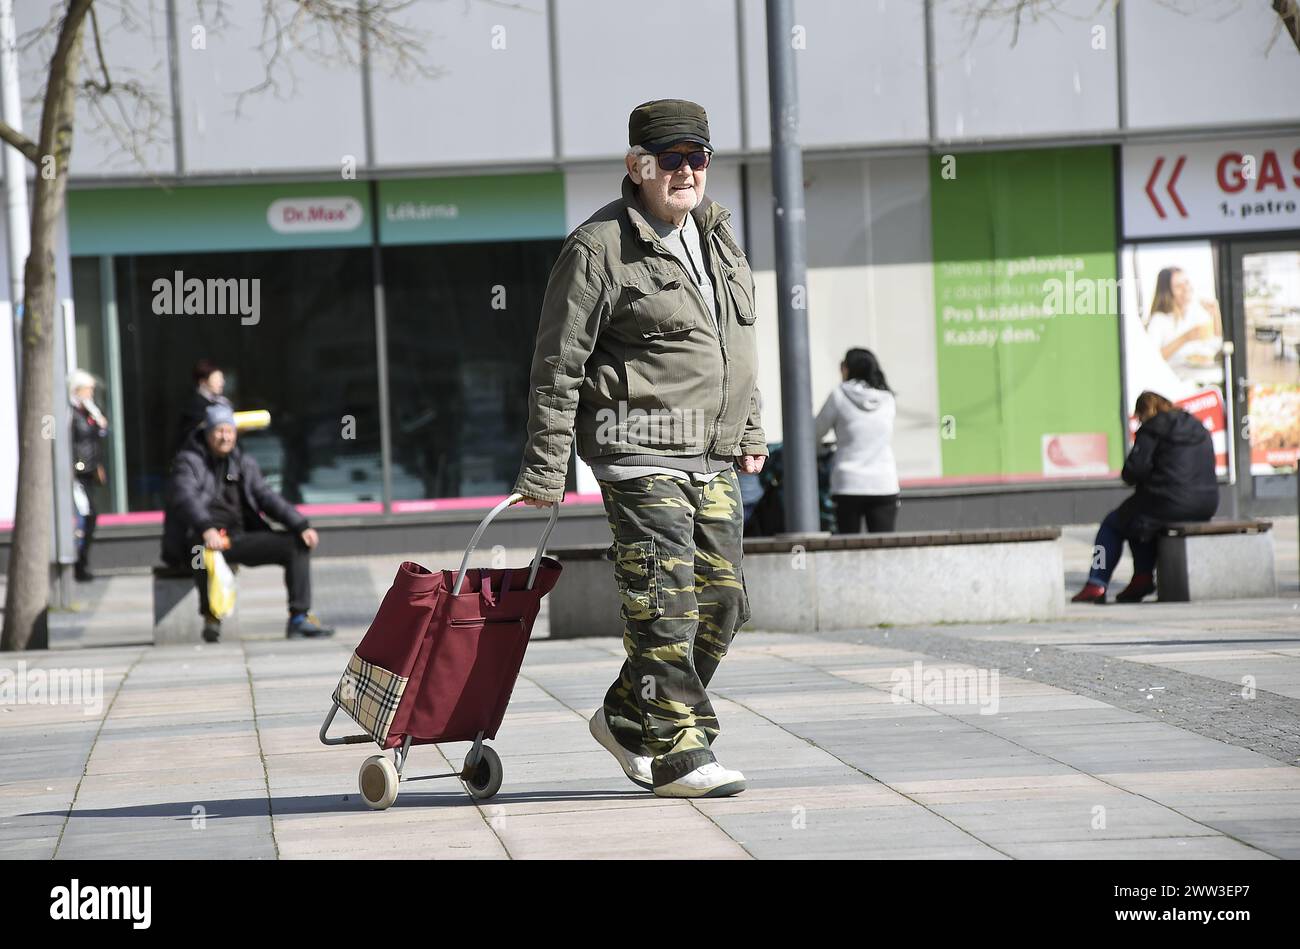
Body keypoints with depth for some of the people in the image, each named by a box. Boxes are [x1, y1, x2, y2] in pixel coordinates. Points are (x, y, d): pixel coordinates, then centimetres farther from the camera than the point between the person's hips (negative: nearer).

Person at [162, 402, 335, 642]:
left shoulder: (243, 463, 17)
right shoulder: (188, 461, -2)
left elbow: (267, 497, 10)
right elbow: (185, 497, -20)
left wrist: (301, 526, -5)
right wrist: (206, 529, -39)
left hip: (238, 539, 6)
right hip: (198, 539, -6)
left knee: (297, 544, -6)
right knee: (206, 549, -42)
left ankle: (299, 618, -10)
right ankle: (211, 617, -28)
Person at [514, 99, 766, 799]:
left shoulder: (717, 232, 15)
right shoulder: (599, 249, -9)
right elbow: (558, 366, -8)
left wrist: (749, 431, 25)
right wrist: (544, 470, -10)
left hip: (713, 458, 8)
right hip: (640, 453, -8)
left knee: (721, 600, 7)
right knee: (664, 606, -10)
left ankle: (627, 720, 21)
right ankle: (679, 755, -5)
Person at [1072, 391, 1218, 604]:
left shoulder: (1152, 429, -6)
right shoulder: (1198, 429, 18)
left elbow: (1133, 471, -14)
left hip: (1170, 504, -7)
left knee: (1112, 524, 15)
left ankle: (1096, 584, 8)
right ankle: (1143, 577, 27)